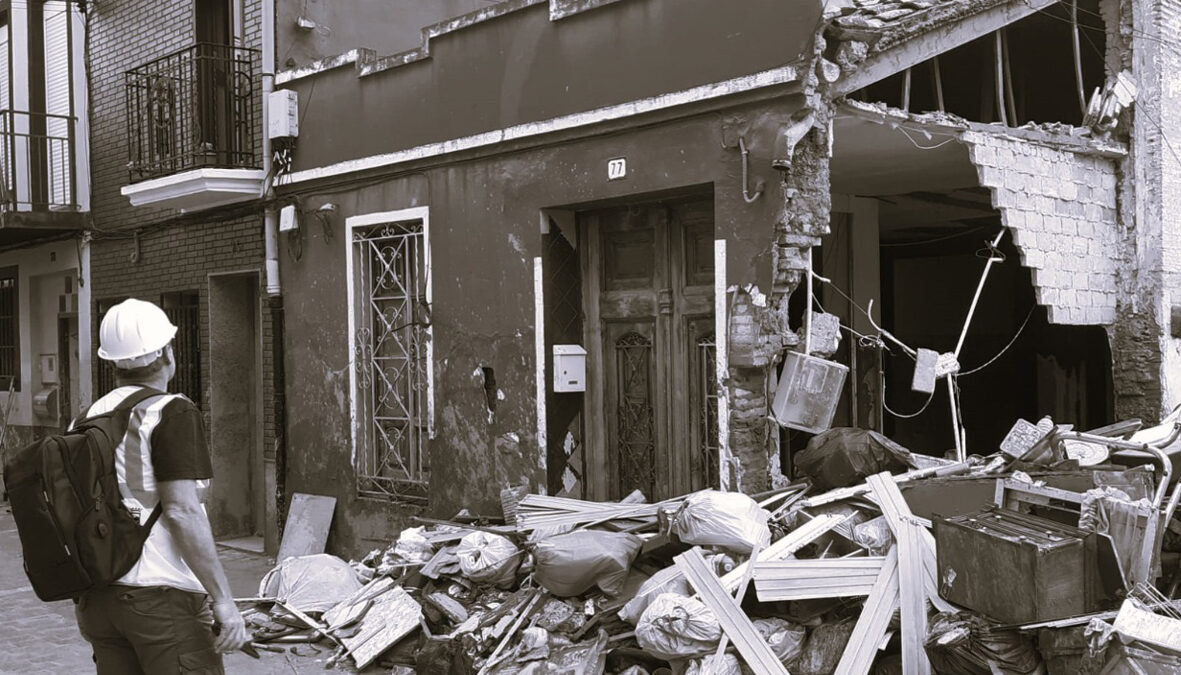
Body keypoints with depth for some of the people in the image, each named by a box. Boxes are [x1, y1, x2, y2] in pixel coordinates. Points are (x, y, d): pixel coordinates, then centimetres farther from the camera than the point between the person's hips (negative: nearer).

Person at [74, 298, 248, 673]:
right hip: (162, 595, -7)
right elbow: (182, 511, -19)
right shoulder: (172, 413, -11)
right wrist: (223, 599, -18)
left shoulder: (89, 418, 9)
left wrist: (86, 601, 21)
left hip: (99, 597, 7)